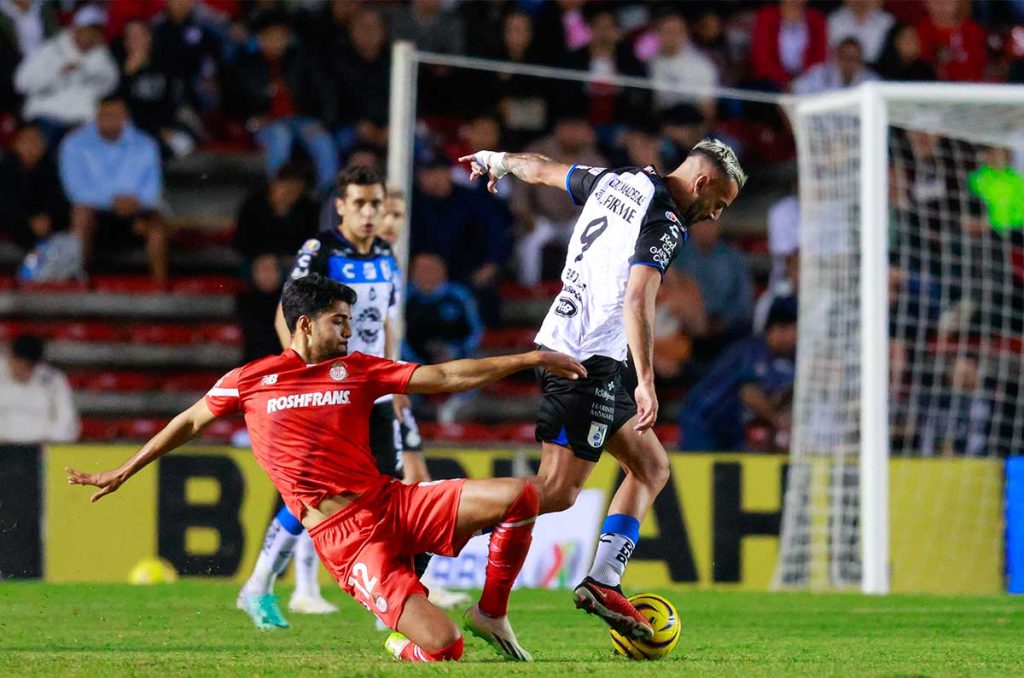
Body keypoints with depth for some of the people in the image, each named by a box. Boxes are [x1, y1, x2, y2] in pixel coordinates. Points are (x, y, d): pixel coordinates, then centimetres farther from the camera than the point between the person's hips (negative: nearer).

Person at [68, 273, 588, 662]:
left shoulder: (357, 369, 10)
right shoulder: (251, 381, 4)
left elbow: (448, 376, 9)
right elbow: (190, 422, 19)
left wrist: (531, 360, 3)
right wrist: (121, 473, 27)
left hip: (392, 503, 4)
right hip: (343, 536, -4)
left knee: (521, 497, -14)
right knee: (441, 645, -22)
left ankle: (491, 615, 6)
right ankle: (402, 645, 17)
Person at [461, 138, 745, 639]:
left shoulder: (613, 183, 13)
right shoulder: (665, 224, -12)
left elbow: (543, 170, 28)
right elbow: (637, 301, -24)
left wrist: (497, 161, 47)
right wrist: (645, 382, -27)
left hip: (557, 345, 10)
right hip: (590, 361, -10)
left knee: (652, 468, 13)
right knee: (558, 491, -13)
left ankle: (603, 583, 7)